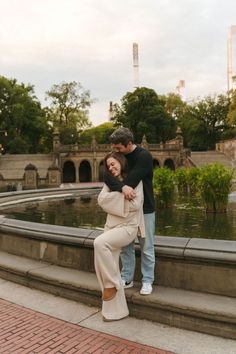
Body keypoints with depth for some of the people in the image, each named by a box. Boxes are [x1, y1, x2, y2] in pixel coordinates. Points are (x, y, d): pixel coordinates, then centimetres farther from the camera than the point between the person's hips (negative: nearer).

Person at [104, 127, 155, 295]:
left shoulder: (144, 156, -18)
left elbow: (131, 180, -29)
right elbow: (107, 176, -17)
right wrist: (122, 187, -35)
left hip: (145, 209, -6)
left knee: (146, 247, 5)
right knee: (125, 246, 12)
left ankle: (147, 281, 20)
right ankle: (127, 279, 26)